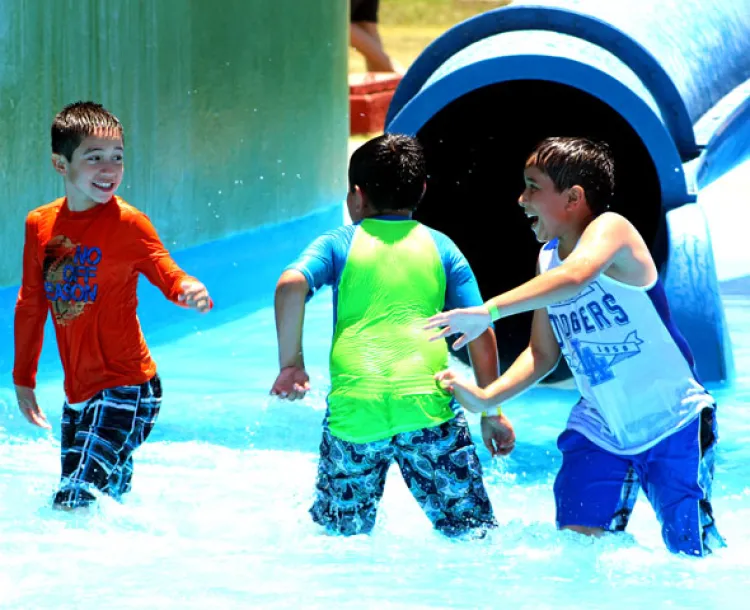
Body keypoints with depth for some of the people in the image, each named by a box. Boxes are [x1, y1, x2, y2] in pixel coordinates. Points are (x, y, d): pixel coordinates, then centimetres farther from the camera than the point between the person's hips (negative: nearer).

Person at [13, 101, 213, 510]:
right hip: (79, 393, 6)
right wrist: (23, 379, 21)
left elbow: (169, 276, -6)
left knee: (74, 505, -17)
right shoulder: (39, 225, 6)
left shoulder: (127, 223, -9)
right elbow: (31, 305, 16)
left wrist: (191, 292, -30)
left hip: (126, 389, -6)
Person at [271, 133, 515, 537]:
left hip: (354, 409, 0)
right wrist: (492, 412, 15)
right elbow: (480, 332, 9)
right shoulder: (440, 247, 13)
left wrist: (291, 363, -3)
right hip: (427, 405, 0)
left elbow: (291, 285, -11)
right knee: (473, 533, 2)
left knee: (340, 535, 17)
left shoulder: (338, 245, 10)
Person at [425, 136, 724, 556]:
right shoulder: (548, 257, 5)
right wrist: (487, 397, -3)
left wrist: (489, 311, -47)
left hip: (672, 423, -6)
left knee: (692, 553, -1)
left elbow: (574, 276, -41)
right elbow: (543, 353, 12)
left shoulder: (610, 229, -18)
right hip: (600, 428, 6)